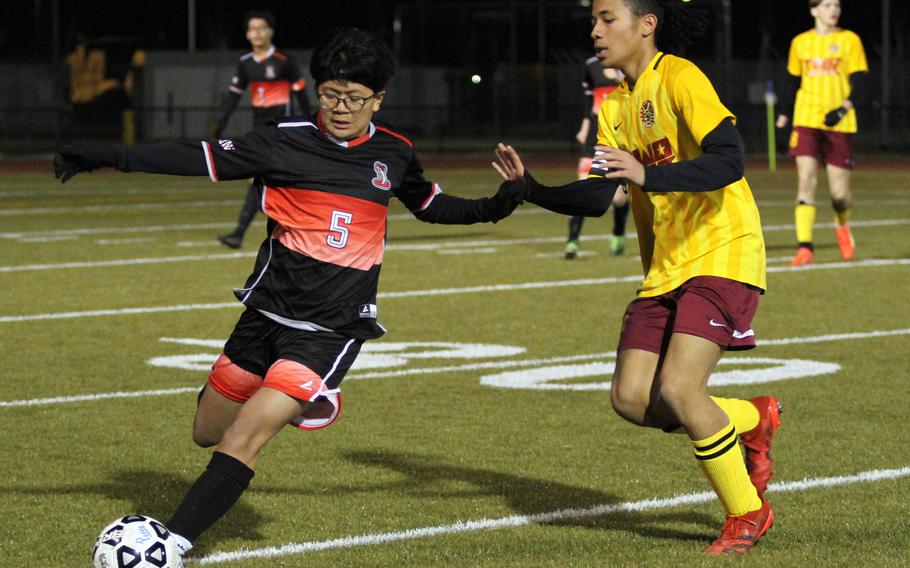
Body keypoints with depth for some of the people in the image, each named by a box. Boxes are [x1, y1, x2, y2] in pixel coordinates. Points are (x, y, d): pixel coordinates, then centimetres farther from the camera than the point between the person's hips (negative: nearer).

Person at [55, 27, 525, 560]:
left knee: (244, 437, -18)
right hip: (267, 311, 2)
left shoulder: (395, 153, 3)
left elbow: (430, 204, 23)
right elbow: (201, 159, -9)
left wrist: (490, 208, 7)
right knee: (208, 434, 15)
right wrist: (107, 157, -17)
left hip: (332, 330, -2)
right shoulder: (287, 141, -5)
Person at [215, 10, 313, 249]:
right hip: (259, 124, 6)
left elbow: (301, 94, -4)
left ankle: (239, 232, -19)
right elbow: (233, 95, 10)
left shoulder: (283, 61, -8)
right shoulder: (245, 63, 7)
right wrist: (220, 126, 3)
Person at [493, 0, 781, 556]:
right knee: (632, 399, -2)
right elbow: (595, 197, 13)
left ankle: (747, 513, 2)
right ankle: (753, 420, 23)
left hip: (721, 256, -8)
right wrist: (532, 188, -1)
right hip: (664, 269, 8)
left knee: (677, 389, -19)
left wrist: (646, 175, -34)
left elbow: (728, 162, -24)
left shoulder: (680, 79, -12)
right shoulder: (616, 106, 13)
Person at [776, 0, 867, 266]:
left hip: (839, 124, -1)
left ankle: (842, 226, 35)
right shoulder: (800, 42, 9)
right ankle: (805, 247, -15)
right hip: (806, 121, 1)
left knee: (839, 192, 1)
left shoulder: (849, 40, 2)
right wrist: (785, 114, 19)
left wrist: (843, 108, -19)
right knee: (806, 180, -15)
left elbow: (858, 82, -3)